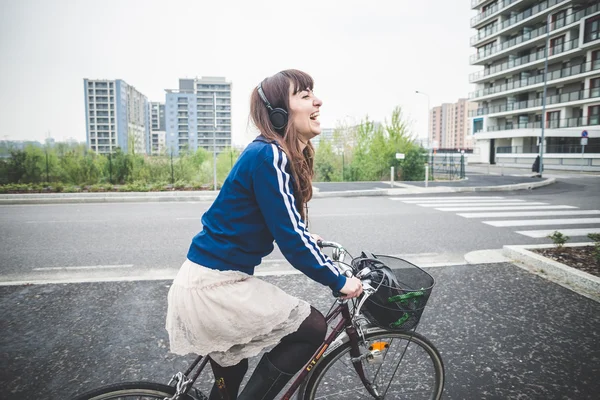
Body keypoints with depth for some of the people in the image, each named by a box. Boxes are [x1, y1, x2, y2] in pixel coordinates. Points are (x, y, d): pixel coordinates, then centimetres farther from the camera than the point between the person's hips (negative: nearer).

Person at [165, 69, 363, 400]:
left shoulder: (272, 153, 7)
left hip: (210, 279, 10)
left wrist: (303, 239, 31)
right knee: (312, 328, -2)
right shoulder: (269, 156, -22)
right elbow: (291, 239, -22)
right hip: (214, 286, -10)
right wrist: (338, 281, -10)